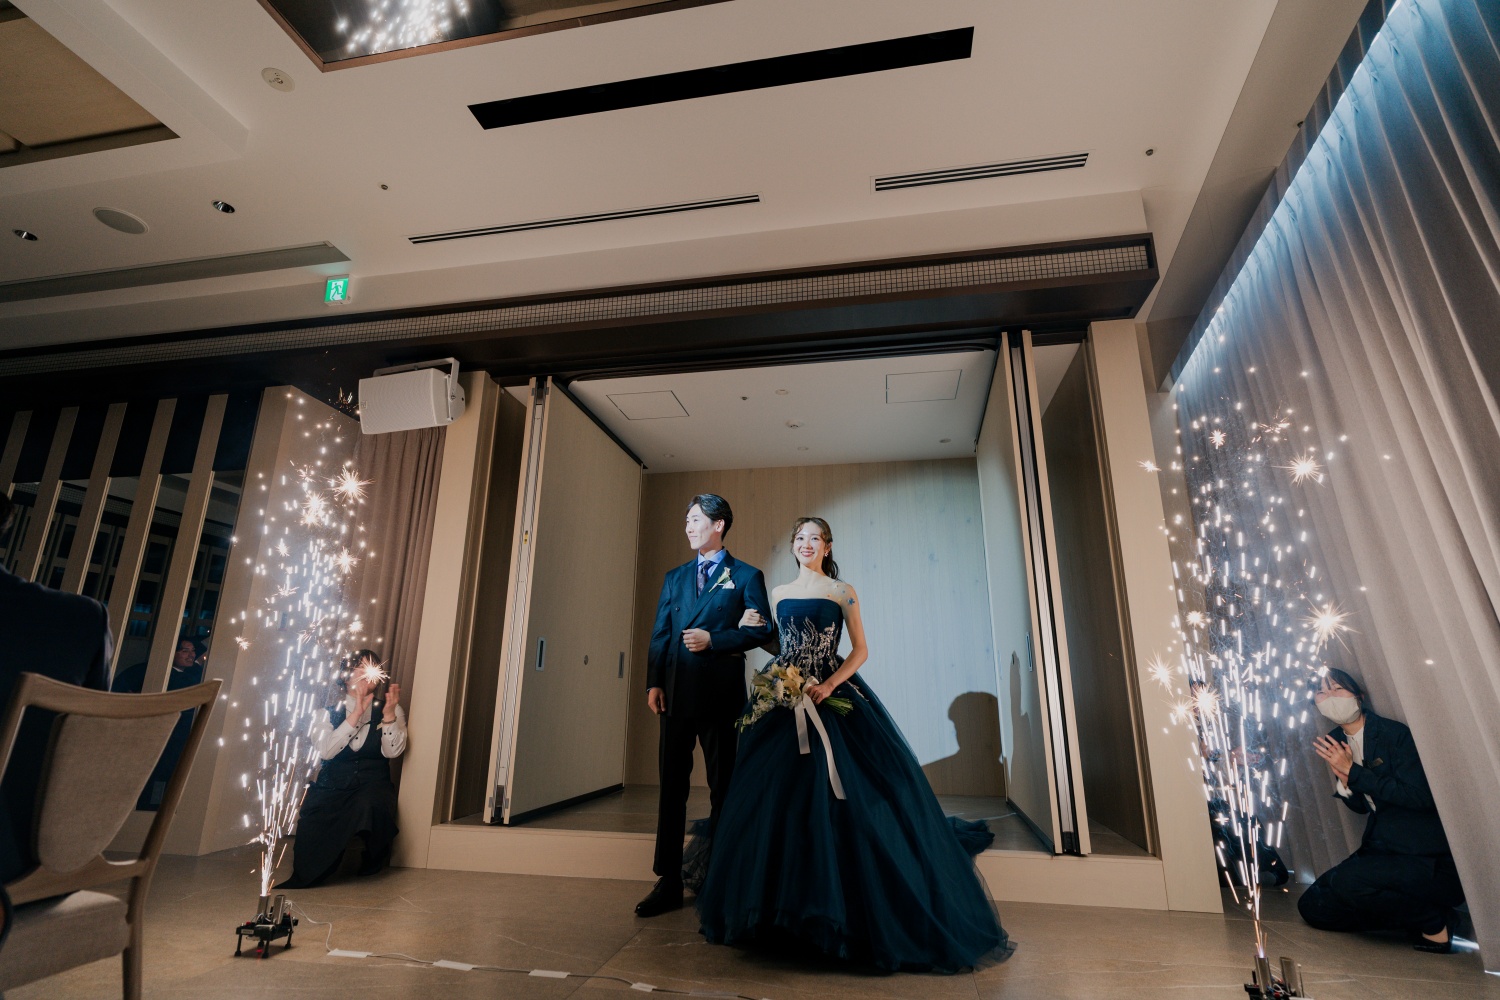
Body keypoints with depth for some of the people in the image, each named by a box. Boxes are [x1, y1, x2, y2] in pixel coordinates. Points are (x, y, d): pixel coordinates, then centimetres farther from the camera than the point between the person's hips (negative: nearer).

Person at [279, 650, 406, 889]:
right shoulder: (329, 712, 8)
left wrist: (389, 711, -19)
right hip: (332, 786, 1)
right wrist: (356, 713, -17)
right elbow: (325, 751, -10)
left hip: (372, 785, 0)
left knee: (369, 805, -35)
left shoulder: (391, 711, 7)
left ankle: (370, 861, -5)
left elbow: (392, 751, -8)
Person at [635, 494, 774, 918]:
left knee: (722, 787, 8)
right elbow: (660, 634, 10)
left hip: (720, 693, -4)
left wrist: (713, 639, -14)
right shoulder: (674, 577, 15)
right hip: (676, 692, 4)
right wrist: (654, 682, 0)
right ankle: (669, 882, 19)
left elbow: (761, 629, -5)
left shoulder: (746, 576, 2)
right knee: (671, 784, 8)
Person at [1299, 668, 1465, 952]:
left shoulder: (1394, 734, -13)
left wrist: (1352, 771, -20)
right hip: (1380, 848, 7)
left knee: (1347, 880, -32)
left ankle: (1434, 922, -5)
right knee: (1312, 907, -3)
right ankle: (1413, 914, 9)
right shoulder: (1337, 742, 6)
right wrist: (1342, 777, -10)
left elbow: (1419, 796, -20)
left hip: (1427, 858, -7)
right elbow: (1361, 806, 11)